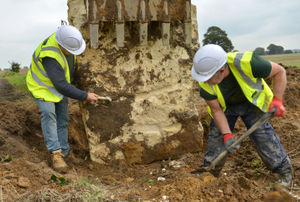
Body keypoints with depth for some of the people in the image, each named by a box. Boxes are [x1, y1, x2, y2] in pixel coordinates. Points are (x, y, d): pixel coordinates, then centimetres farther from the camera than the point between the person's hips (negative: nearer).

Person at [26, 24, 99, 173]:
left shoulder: (65, 38, -16)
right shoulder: (51, 56, -39)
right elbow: (62, 86, -36)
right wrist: (85, 96, -31)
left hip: (60, 83, 7)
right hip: (42, 86, -7)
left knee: (62, 118, 5)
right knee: (48, 114, -27)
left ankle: (63, 152, 13)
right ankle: (55, 153, -27)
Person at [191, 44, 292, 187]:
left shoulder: (246, 63, -39)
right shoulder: (205, 83, -30)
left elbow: (279, 71, -22)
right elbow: (216, 110, -18)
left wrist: (277, 100, -30)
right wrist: (227, 135, -27)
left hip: (252, 102, -2)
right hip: (224, 106, 2)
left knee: (262, 134, -8)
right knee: (216, 136, -3)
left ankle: (284, 171, 13)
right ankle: (209, 173, 19)